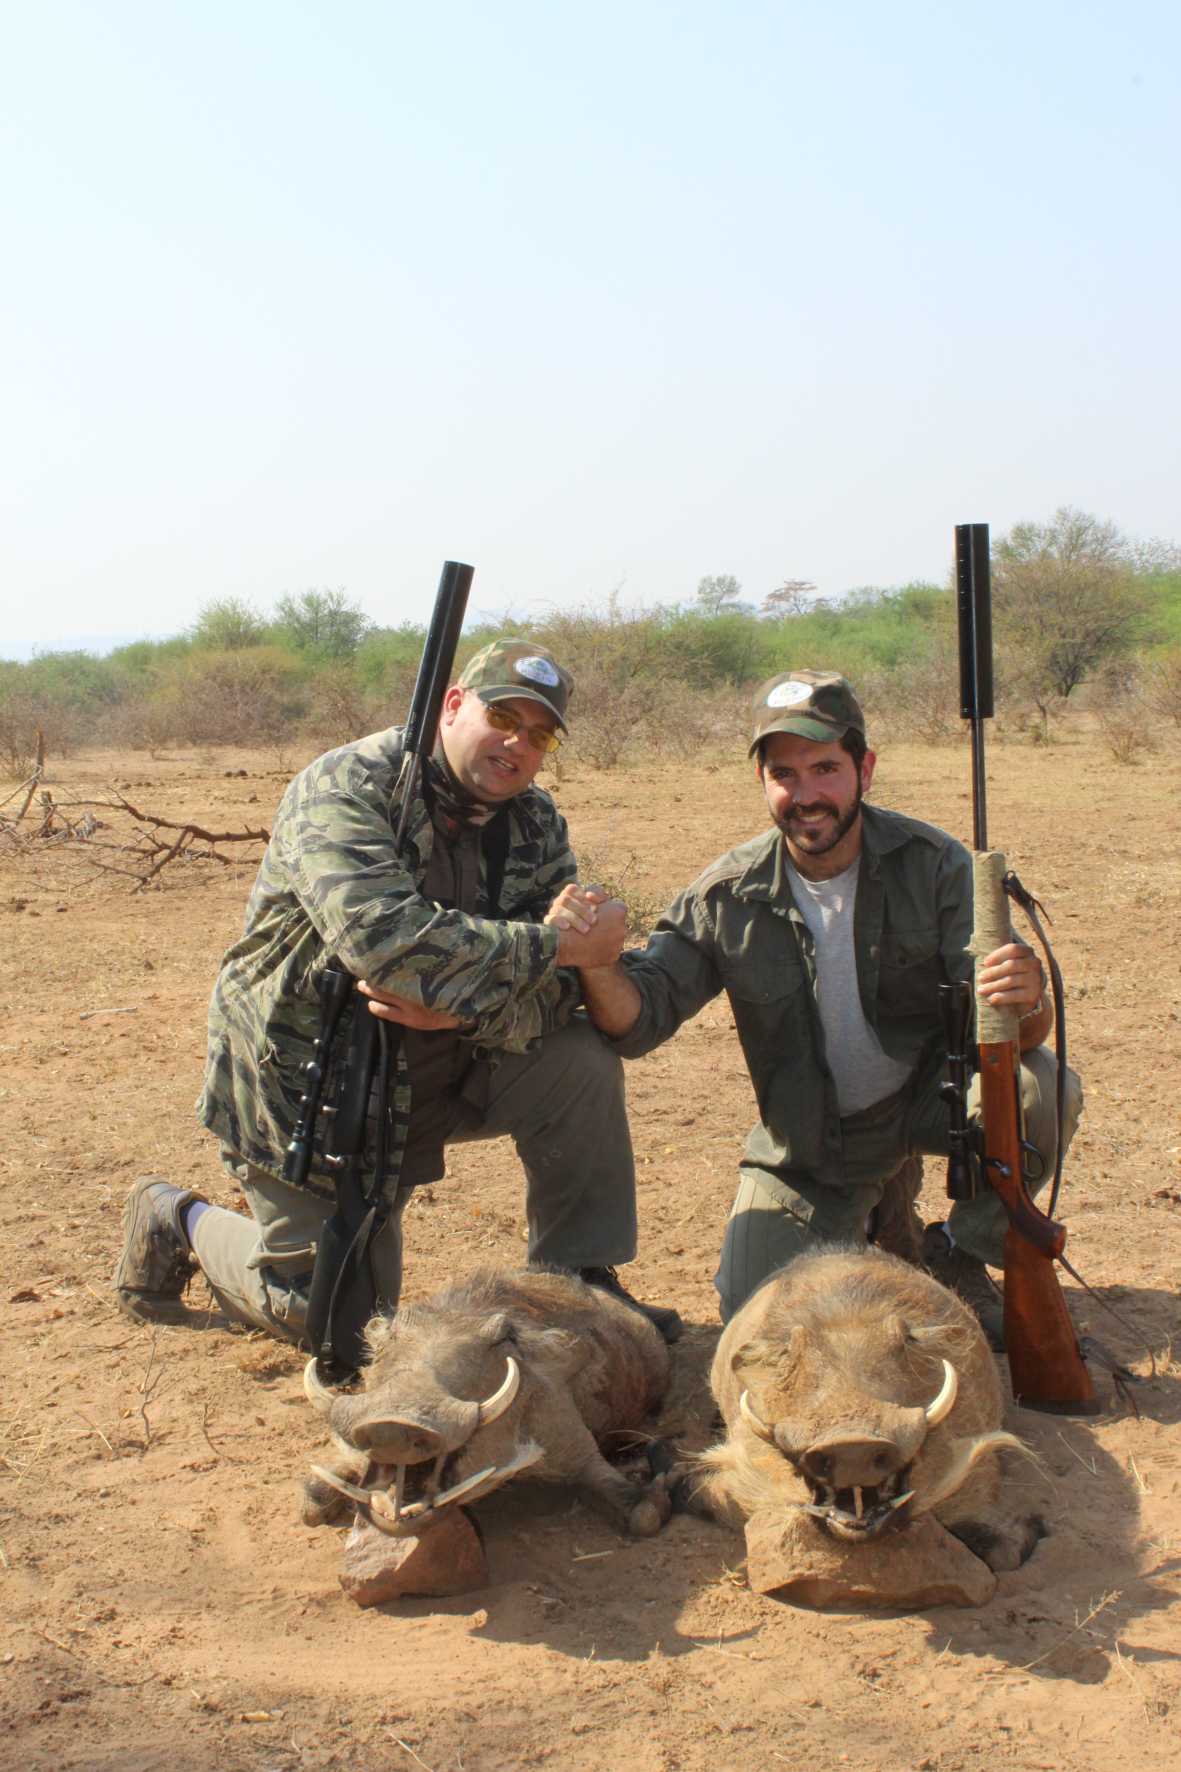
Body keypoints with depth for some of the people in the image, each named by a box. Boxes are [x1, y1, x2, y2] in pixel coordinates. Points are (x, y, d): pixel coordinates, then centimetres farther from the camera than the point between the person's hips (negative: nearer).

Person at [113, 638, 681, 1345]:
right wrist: (552, 944, -36)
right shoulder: (346, 788, -21)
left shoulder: (538, 824, -3)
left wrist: (461, 1007, -34)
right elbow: (381, 937, -38)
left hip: (436, 1070, 5)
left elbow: (561, 989, -13)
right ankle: (179, 1221, 27)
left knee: (582, 1061, -19)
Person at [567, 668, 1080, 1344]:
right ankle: (875, 1212, 21)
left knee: (1042, 1087, -31)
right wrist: (597, 964, -39)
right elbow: (642, 1018, -15)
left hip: (927, 1094, -1)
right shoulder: (727, 898, -12)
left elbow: (1003, 1030, -20)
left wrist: (1026, 1005, -46)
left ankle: (959, 1256, -2)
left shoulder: (933, 865, -15)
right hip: (806, 1143, 2)